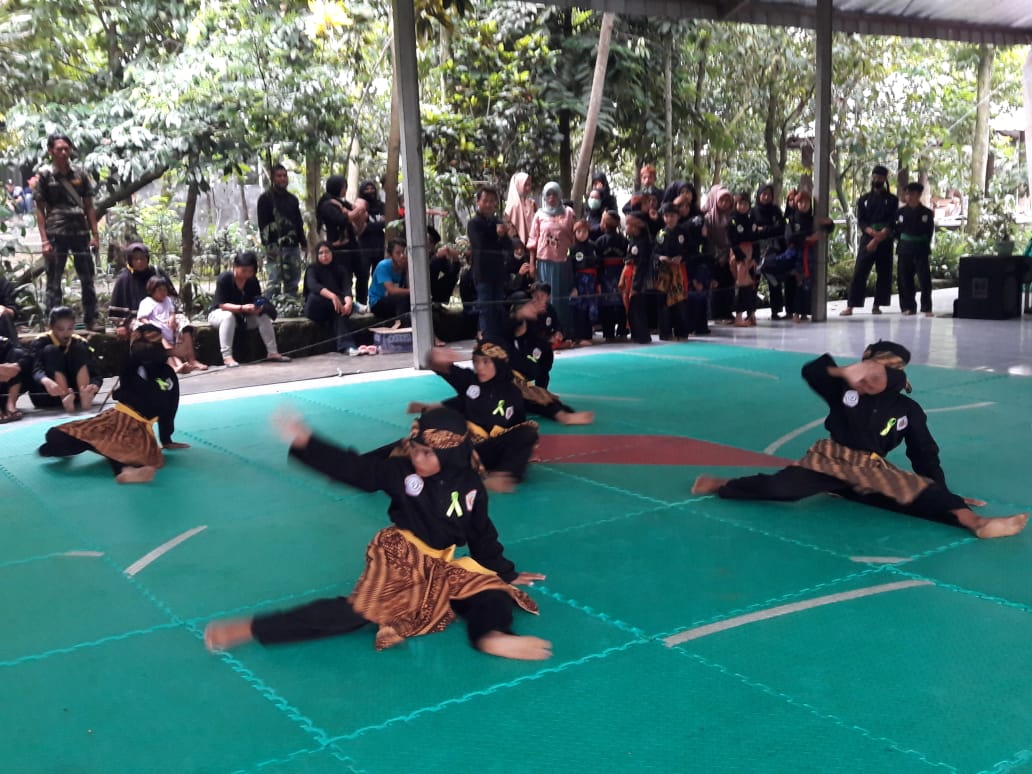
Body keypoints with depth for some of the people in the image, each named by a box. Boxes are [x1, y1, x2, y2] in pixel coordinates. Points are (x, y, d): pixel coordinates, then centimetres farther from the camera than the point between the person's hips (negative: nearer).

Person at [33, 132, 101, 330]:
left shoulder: (80, 173, 9)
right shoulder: (45, 175, 0)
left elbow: (89, 206, 11)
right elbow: (40, 209, -1)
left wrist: (95, 234, 3)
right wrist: (45, 240, -8)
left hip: (80, 232, 3)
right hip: (56, 234, -3)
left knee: (88, 278, 6)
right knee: (54, 281, 2)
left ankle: (91, 319, 14)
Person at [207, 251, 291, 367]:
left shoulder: (253, 280, -8)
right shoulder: (224, 279, -24)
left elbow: (258, 300, -5)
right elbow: (222, 305, -29)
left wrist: (258, 308, -31)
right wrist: (242, 308, -43)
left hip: (243, 315, 5)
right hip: (219, 313, -5)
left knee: (263, 316, -18)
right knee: (228, 316, -39)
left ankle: (272, 353, -16)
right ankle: (227, 357, -43)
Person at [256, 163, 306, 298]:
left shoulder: (292, 199, 18)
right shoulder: (265, 198, 0)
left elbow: (299, 223, 22)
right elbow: (263, 224, -7)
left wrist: (303, 243, 14)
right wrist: (268, 245, -16)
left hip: (293, 246, 6)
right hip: (275, 246, -6)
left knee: (292, 283, 8)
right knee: (275, 283, -11)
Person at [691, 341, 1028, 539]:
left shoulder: (908, 411, 0)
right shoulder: (845, 390, 0)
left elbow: (925, 456, 5)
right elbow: (810, 372, -10)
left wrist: (942, 494, 0)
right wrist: (844, 371, -27)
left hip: (874, 473, 1)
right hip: (832, 462, 0)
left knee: (922, 495, -25)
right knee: (780, 486, -23)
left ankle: (975, 522, -47)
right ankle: (722, 485, -7)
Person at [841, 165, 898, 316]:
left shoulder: (892, 200, 6)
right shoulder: (863, 199, 11)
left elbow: (891, 224, -4)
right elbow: (861, 222, 1)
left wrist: (877, 239, -17)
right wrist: (873, 232, -19)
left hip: (885, 241, 0)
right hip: (867, 239, 0)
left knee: (884, 273, 0)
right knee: (859, 272, -7)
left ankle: (877, 306, 8)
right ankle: (850, 306, -9)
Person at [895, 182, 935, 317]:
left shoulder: (927, 213, 0)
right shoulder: (900, 212, 4)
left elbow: (930, 232, 4)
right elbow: (896, 230, 9)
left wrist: (925, 246, -1)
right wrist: (902, 240, -1)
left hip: (921, 250, -2)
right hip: (904, 250, 2)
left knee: (925, 279, -5)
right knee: (904, 279, 4)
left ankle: (926, 308, 1)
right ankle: (909, 307, 14)